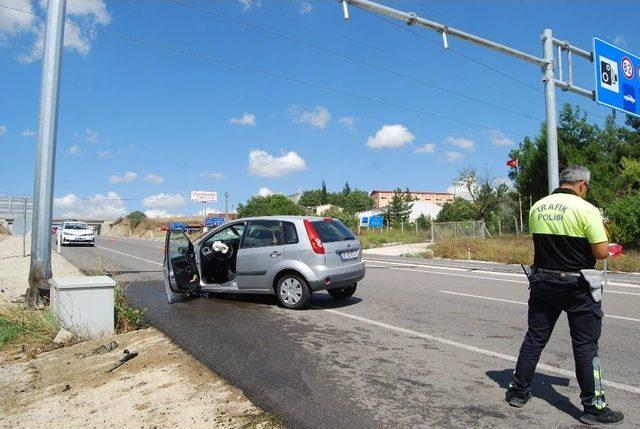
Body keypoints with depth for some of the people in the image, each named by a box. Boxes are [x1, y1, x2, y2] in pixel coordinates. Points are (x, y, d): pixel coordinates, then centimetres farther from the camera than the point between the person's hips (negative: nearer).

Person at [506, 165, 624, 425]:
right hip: (577, 286, -5)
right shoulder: (586, 209, -13)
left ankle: (518, 392, 23)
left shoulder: (536, 208, 3)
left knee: (534, 338, 14)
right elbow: (601, 253, -12)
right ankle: (593, 408, 17)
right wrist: (600, 232, 7)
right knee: (585, 345, 7)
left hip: (542, 282, 5)